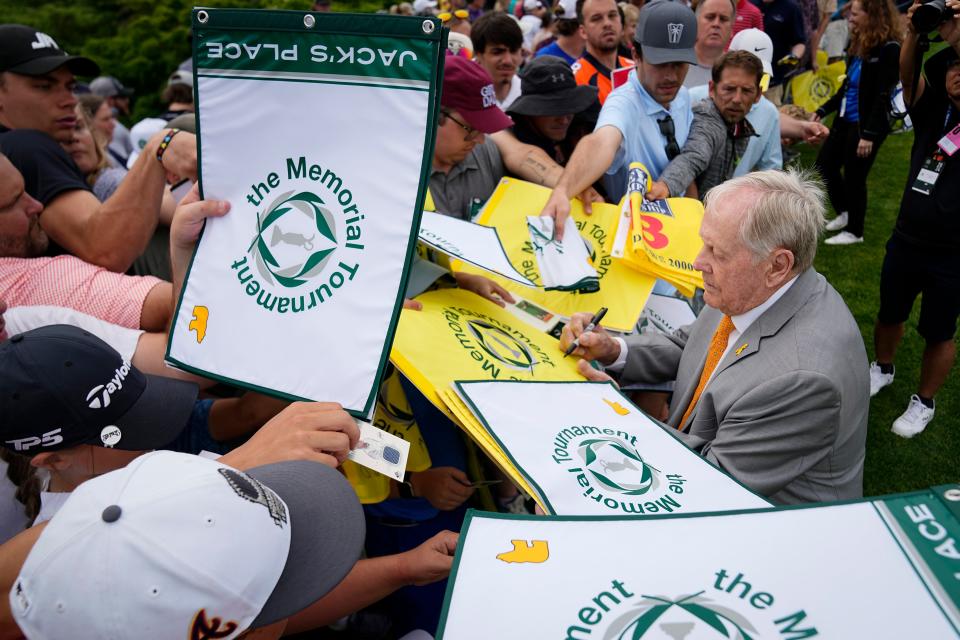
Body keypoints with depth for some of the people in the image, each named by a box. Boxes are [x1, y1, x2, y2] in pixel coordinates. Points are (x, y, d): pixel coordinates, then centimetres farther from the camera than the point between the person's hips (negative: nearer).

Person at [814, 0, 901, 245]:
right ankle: (844, 213, 36)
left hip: (868, 124, -8)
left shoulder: (888, 49, -16)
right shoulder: (859, 43, 8)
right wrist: (822, 111, 13)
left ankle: (854, 231, 21)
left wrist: (869, 134, -22)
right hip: (846, 120, 8)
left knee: (854, 178, 2)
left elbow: (883, 96, -19)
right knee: (825, 164, 15)